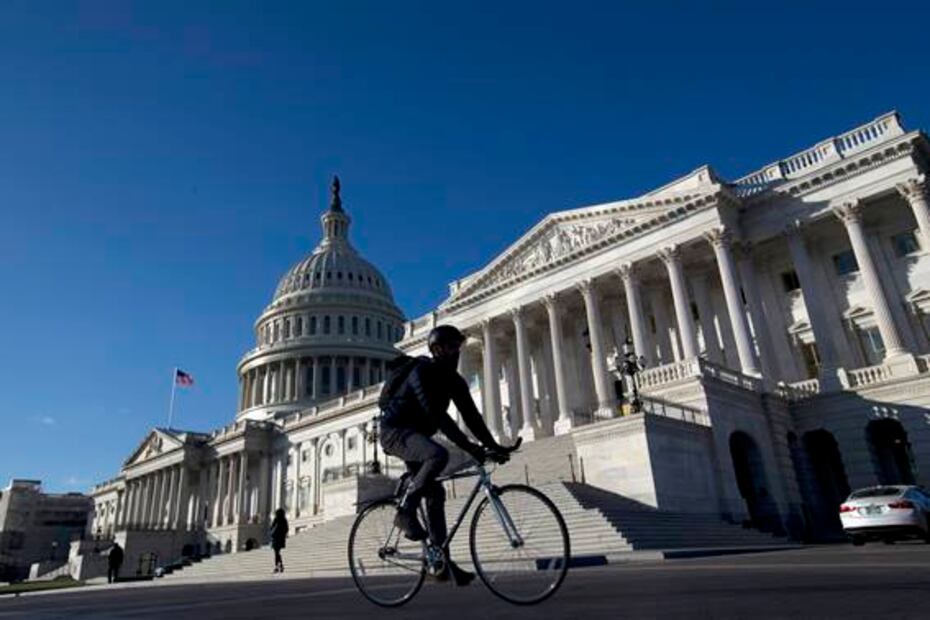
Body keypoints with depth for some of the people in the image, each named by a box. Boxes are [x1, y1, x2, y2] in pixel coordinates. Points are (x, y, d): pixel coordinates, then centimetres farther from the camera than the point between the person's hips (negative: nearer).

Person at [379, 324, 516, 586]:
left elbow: (471, 415, 1)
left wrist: (493, 446, -11)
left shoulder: (453, 380, 4)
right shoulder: (421, 371, -21)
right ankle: (405, 511, -17)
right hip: (395, 431, -8)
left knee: (435, 494, 3)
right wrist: (469, 447, -36)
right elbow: (436, 415, -31)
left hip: (416, 434, 8)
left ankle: (441, 561, 8)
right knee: (438, 455, -34)